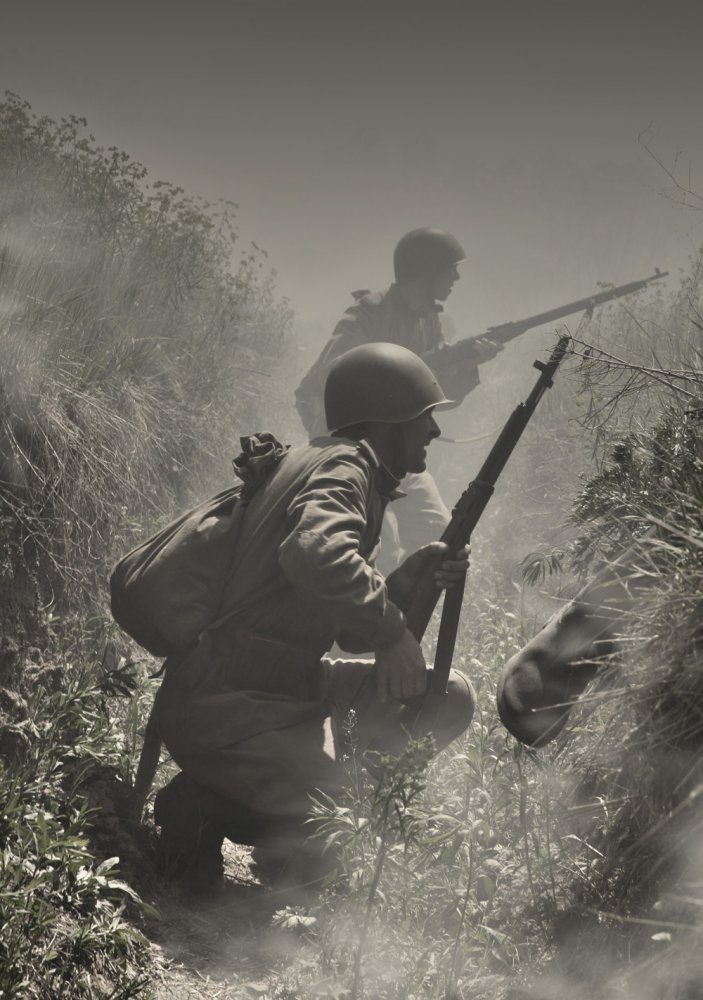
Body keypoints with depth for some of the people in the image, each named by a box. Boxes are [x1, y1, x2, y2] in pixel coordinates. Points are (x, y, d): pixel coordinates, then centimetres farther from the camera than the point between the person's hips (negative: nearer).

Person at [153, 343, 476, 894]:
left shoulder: (352, 469, 19)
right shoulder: (345, 465, -11)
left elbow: (353, 632, 17)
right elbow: (316, 556, -35)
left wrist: (410, 580, -1)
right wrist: (394, 630, -23)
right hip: (224, 708, -10)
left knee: (448, 699, 12)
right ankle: (207, 806, -2)